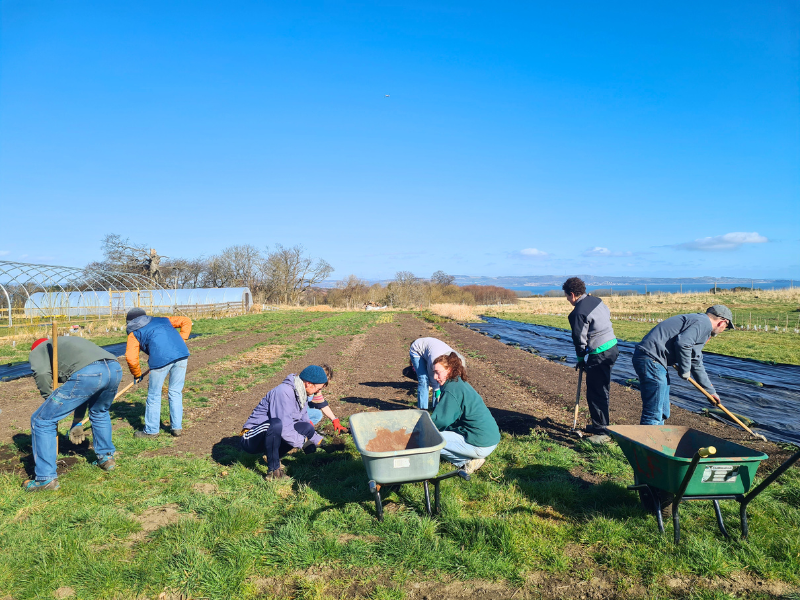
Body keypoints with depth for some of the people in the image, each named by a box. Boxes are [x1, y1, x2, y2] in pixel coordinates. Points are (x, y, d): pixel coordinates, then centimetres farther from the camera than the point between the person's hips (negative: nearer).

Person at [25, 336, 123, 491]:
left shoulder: (37, 351, 26)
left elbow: (42, 374, 0)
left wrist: (49, 400, 16)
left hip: (86, 374, -7)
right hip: (115, 368, 7)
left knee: (42, 421, 12)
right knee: (99, 412, 38)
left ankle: (46, 479, 17)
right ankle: (106, 458, 43)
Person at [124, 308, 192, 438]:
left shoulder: (134, 333, 19)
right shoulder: (161, 320, 31)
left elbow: (131, 357, 7)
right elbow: (186, 321, 26)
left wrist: (137, 375, 21)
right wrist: (181, 341, 23)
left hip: (160, 359, -4)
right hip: (181, 354, 4)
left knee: (154, 396, 13)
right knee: (175, 393, 16)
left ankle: (151, 430, 24)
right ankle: (177, 427, 21)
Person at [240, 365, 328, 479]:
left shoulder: (302, 395, 6)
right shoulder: (284, 392, -24)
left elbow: (305, 421, 16)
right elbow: (285, 429, -29)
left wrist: (320, 441, 8)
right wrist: (303, 442, -18)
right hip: (252, 439, -9)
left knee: (308, 429, -5)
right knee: (276, 424, -38)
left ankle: (272, 456, 3)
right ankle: (273, 470, -22)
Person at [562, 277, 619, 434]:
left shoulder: (578, 312, -18)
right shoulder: (596, 301, 7)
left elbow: (580, 339, -13)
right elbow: (608, 315, 21)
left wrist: (581, 359, 2)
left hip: (599, 355, -9)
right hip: (612, 348, 9)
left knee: (595, 393, 3)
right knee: (603, 389, 19)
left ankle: (600, 428, 11)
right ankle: (602, 425, 31)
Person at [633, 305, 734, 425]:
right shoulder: (704, 323, -5)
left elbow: (696, 363, 36)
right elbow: (682, 343, -23)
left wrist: (711, 391, 44)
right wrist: (685, 370, -6)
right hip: (651, 360, -11)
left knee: (663, 413, 19)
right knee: (654, 415, -9)